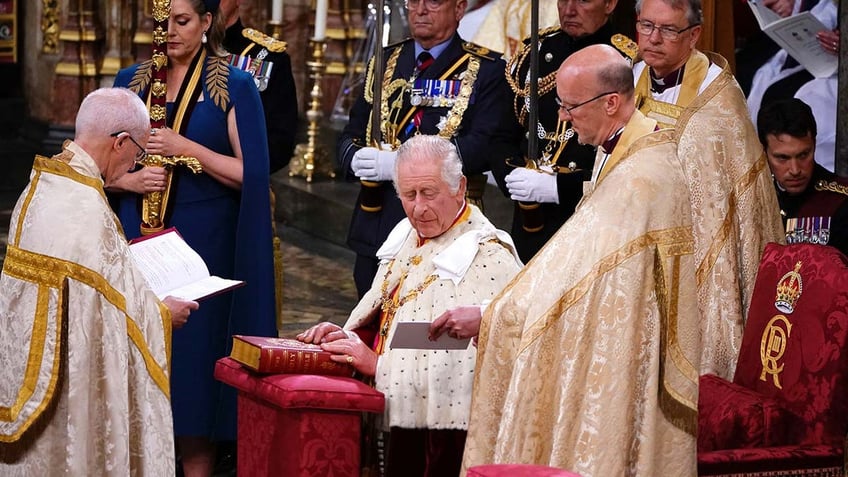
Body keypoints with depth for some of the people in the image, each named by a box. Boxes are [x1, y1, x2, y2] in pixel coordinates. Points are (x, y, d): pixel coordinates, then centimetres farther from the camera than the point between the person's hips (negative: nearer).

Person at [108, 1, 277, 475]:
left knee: (194, 352, -3)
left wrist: (186, 148, -15)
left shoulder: (235, 86, 0)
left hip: (204, 241, -3)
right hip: (138, 238, 3)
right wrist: (130, 179, -8)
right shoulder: (131, 81, 11)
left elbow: (251, 174, -6)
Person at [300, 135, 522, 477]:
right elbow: (380, 317, 17)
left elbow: (466, 363, -25)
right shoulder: (406, 237, 11)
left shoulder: (489, 257, -17)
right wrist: (347, 336, -4)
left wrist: (378, 364, -25)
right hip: (401, 415, 7)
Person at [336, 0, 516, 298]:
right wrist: (356, 160, -10)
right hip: (376, 229, 5)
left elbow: (487, 145, -14)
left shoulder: (487, 70, 0)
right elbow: (350, 136, 16)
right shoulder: (384, 62, 16)